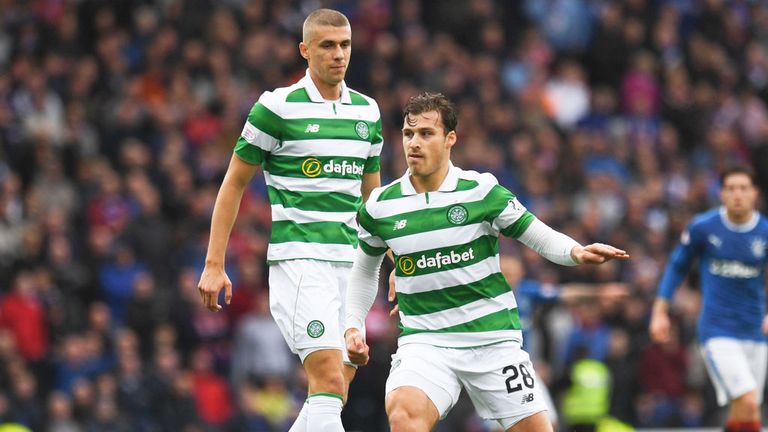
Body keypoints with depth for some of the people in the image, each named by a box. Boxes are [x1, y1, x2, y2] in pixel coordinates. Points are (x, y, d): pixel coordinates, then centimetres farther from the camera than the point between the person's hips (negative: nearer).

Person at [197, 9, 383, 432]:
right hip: (299, 259, -6)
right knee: (329, 384, -18)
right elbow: (233, 183, 1)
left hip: (351, 264, 6)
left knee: (331, 396, 5)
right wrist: (214, 265, -3)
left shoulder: (367, 111, 13)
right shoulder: (277, 107, -4)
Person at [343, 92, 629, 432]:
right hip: (424, 342, 0)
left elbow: (541, 237, 0)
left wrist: (577, 252, -19)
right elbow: (365, 269, 20)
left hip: (493, 339, 0)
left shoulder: (481, 191, -5)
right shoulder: (380, 207, 2)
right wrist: (353, 326, 11)